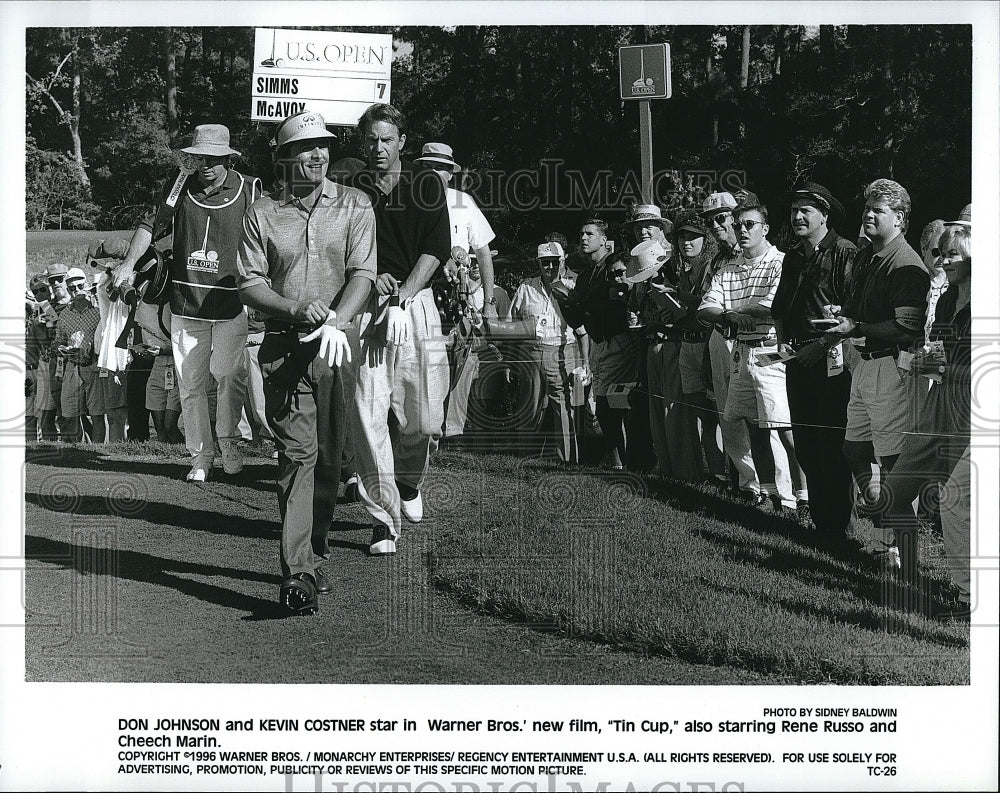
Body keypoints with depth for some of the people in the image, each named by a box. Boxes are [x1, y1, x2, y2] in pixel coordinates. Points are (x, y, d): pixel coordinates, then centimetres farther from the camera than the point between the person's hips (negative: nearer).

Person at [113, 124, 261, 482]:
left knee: (229, 376, -5)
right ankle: (200, 455, 15)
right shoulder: (181, 188, 5)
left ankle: (228, 441, 20)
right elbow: (152, 226, 12)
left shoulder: (249, 190, -1)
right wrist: (129, 263, -3)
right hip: (186, 302, 2)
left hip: (231, 301, -2)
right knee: (191, 383, 4)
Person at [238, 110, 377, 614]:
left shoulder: (354, 206, 9)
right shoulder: (262, 213, 8)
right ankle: (298, 575, -15)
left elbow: (362, 273, -1)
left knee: (329, 455, 6)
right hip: (284, 345, -1)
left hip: (338, 345, 1)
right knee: (298, 453, -11)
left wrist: (336, 321, -17)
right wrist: (298, 311, -15)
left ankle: (314, 556, 23)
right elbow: (249, 284, 3)